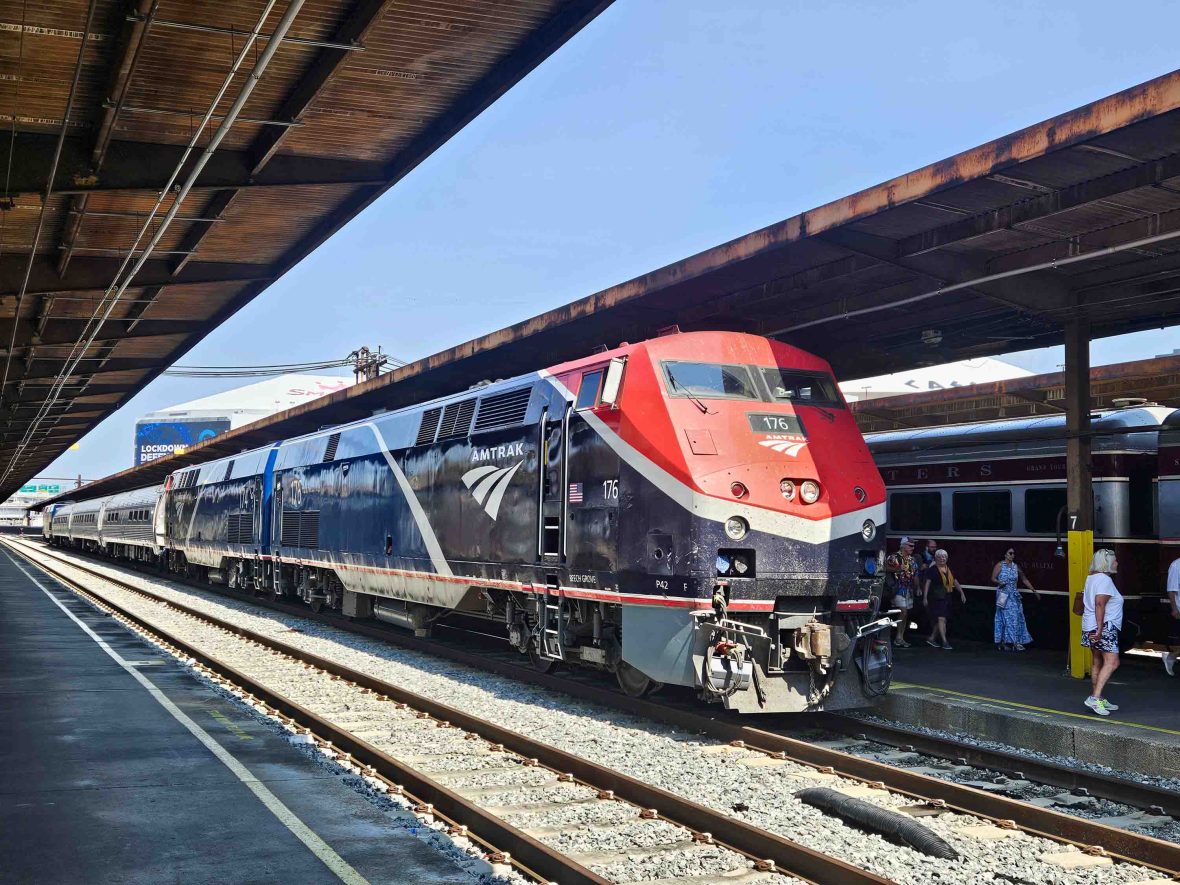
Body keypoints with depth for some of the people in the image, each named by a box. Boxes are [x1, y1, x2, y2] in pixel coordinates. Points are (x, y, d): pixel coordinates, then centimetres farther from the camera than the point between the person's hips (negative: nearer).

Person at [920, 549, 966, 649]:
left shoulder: (949, 570, 13)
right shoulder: (932, 570, -7)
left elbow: (955, 582, 19)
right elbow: (927, 583, -10)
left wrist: (962, 593, 12)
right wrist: (925, 597, -16)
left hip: (946, 598, 7)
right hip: (936, 598, -7)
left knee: (940, 620, 9)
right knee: (941, 619, -12)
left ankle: (931, 638, 22)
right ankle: (944, 641, -12)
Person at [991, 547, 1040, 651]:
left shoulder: (1016, 567, 10)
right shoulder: (1000, 565, -2)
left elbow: (1024, 580, 17)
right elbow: (993, 578, -2)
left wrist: (1034, 591, 16)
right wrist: (999, 583, -22)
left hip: (1014, 596, 5)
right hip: (1003, 595, -5)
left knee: (1016, 618, 0)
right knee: (1006, 617, -8)